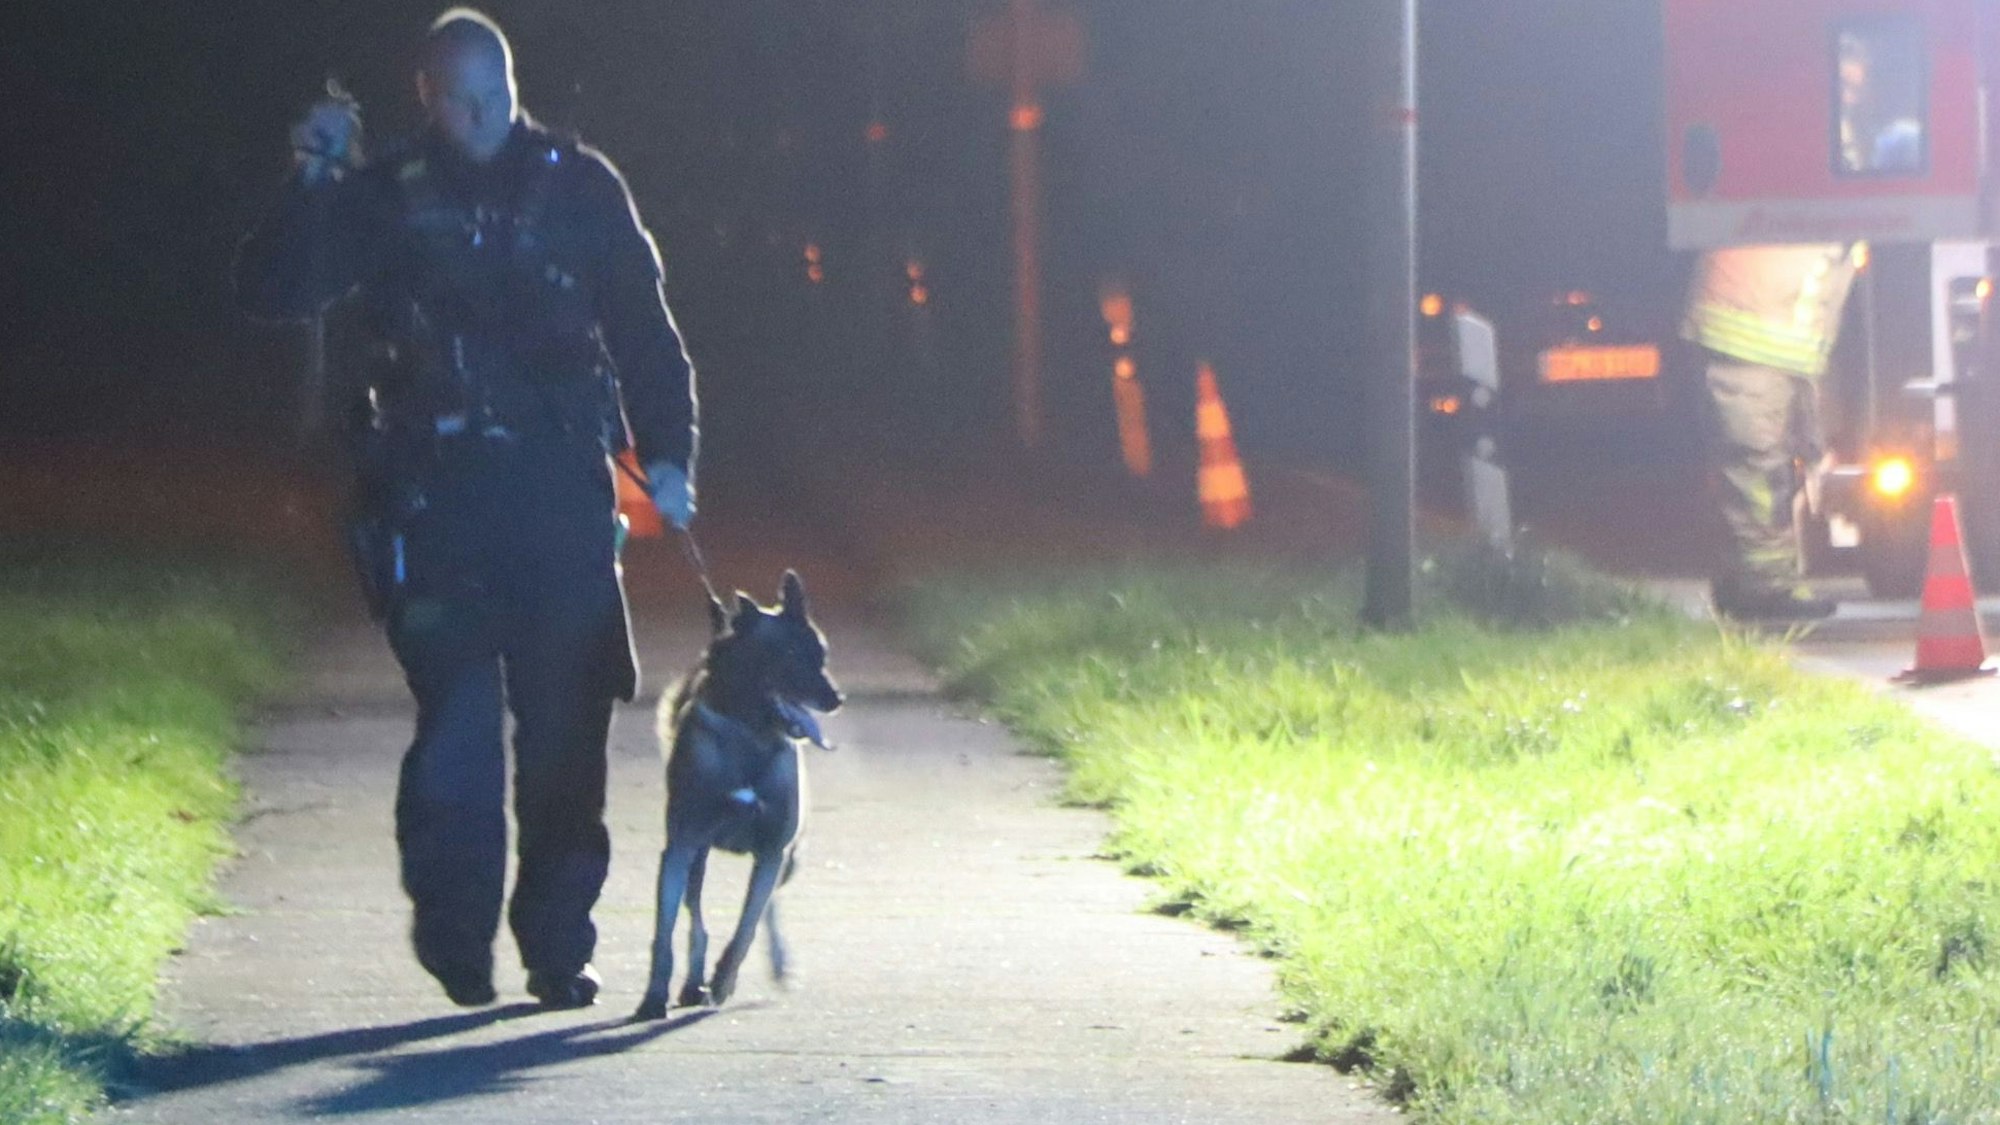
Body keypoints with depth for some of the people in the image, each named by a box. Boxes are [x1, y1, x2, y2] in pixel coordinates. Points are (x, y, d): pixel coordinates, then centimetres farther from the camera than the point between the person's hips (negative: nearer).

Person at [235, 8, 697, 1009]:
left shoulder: (577, 188, 9)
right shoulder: (386, 199, 7)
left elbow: (644, 332, 12)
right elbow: (272, 291, 1)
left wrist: (665, 455, 3)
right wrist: (311, 189, -13)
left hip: (560, 485, 1)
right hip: (436, 494, -1)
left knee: (565, 722, 0)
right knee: (457, 718, -10)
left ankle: (557, 947, 9)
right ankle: (457, 938, 1)